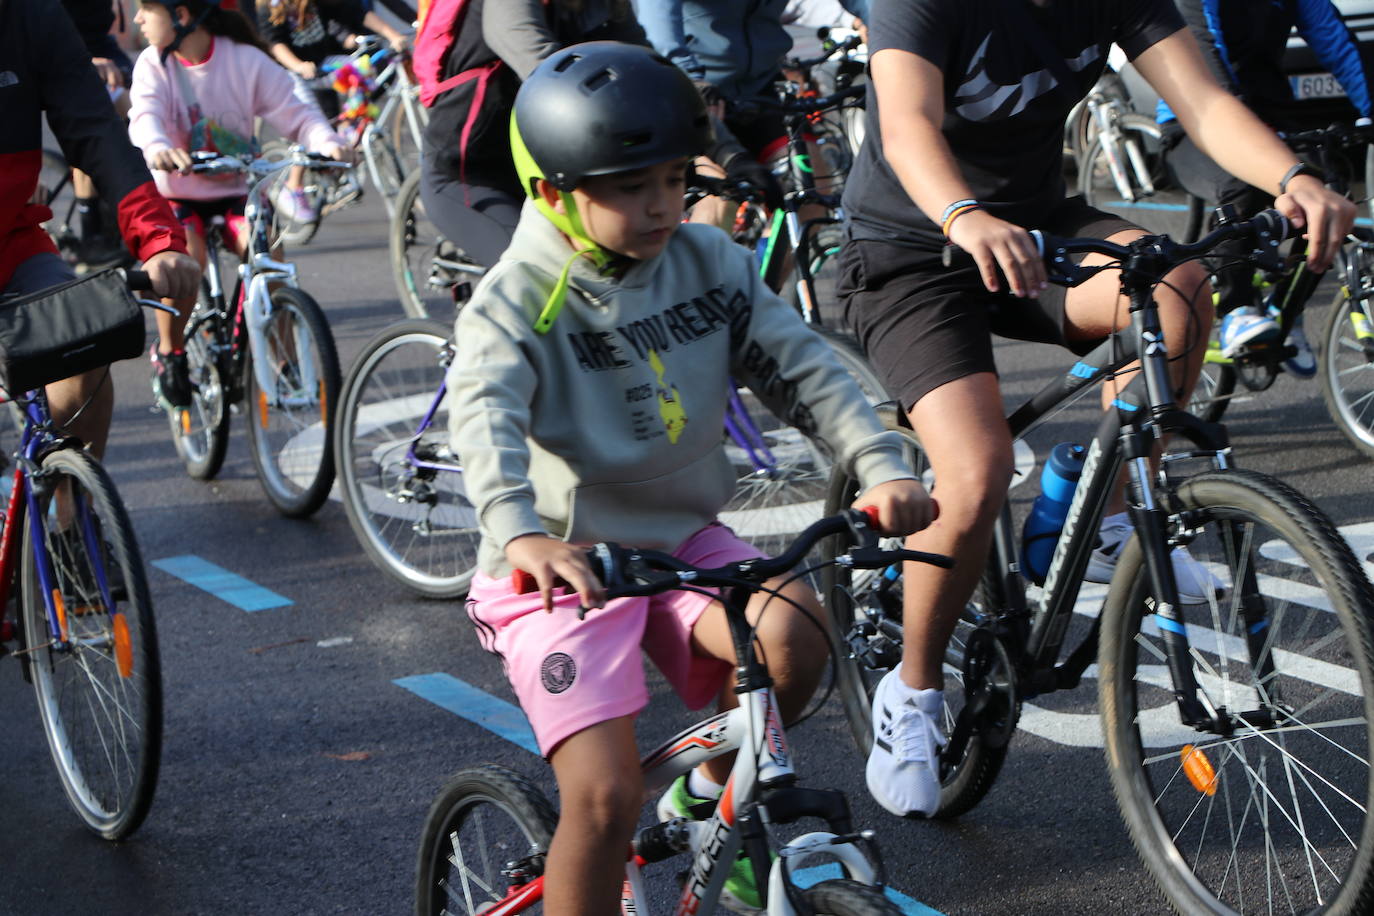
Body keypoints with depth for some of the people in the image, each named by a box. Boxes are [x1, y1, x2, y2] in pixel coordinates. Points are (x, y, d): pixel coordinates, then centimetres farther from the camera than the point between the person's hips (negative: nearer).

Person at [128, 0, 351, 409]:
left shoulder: (246, 60, -5)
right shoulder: (153, 64, -3)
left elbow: (294, 113, -8)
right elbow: (145, 115, -22)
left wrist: (328, 142, -30)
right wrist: (158, 148, -46)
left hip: (235, 193, 0)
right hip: (175, 194, 0)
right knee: (186, 253, -31)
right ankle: (169, 351, -5)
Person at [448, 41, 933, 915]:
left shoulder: (711, 265, 1)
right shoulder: (517, 301, -14)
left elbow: (803, 366, -3)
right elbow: (484, 418, -31)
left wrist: (883, 467, -20)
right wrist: (520, 534, -50)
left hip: (683, 538, 4)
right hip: (562, 565, -4)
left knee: (795, 633, -25)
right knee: (607, 796, -19)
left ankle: (712, 794, 5)